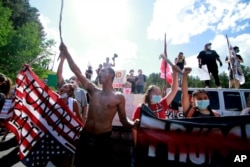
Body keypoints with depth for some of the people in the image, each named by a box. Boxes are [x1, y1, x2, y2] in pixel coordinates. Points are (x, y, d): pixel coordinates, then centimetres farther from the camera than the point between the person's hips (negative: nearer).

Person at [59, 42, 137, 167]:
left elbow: (123, 120, -1)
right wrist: (66, 54, -1)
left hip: (103, 138, -3)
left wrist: (133, 124, -23)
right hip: (85, 136, 4)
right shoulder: (93, 91, 3)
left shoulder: (119, 97, -5)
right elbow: (77, 72, 1)